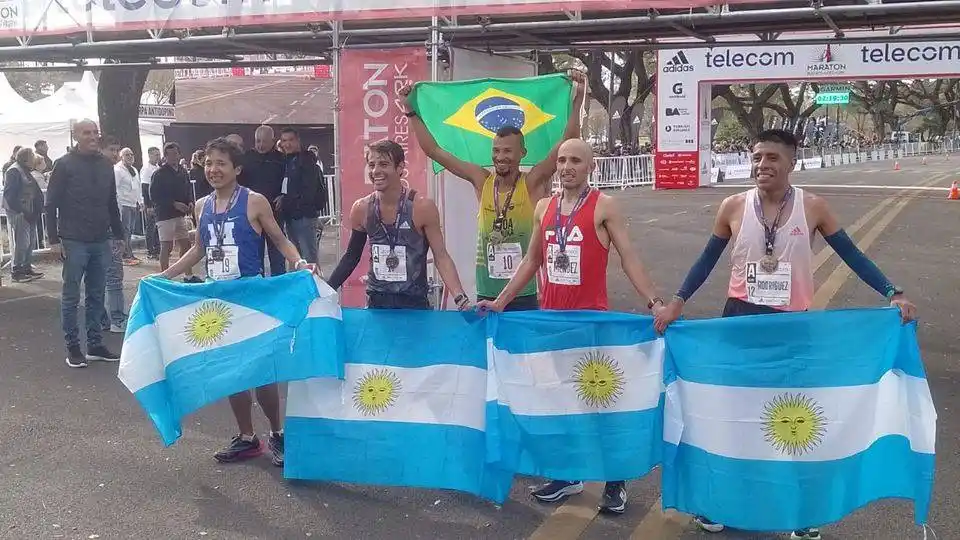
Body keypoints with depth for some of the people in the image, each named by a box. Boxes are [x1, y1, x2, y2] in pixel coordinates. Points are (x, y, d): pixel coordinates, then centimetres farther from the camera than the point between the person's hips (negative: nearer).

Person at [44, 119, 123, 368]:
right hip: (74, 242, -4)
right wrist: (54, 239, -12)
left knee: (96, 296, 9)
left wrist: (119, 234, 14)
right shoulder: (64, 165, -5)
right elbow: (51, 204, -6)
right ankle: (72, 347, 10)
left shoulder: (106, 165, 9)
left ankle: (95, 345, 17)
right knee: (71, 297, 3)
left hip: (101, 242, 5)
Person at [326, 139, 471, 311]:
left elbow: (441, 258, -9)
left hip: (414, 303, -3)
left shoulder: (422, 207, -11)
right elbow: (351, 257, 13)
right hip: (376, 302, 3)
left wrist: (462, 301, -18)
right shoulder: (361, 209, -1)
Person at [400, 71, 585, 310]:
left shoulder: (533, 183, -4)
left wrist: (577, 100, -18)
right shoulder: (482, 181, 4)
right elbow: (433, 150, 7)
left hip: (525, 296, -3)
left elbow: (568, 142, -12)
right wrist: (411, 111, 7)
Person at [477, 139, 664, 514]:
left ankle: (615, 483, 15)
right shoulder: (544, 208, 9)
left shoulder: (604, 206, -6)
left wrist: (654, 302, -22)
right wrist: (500, 301, 11)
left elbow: (629, 258, -11)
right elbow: (531, 262, 16)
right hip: (550, 316, 5)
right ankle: (567, 475, 26)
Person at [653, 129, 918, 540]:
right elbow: (708, 260, 5)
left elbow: (851, 255, -1)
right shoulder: (733, 207, -4)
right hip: (740, 318, 1)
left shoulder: (813, 207, -6)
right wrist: (677, 303, -1)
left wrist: (893, 294, -11)